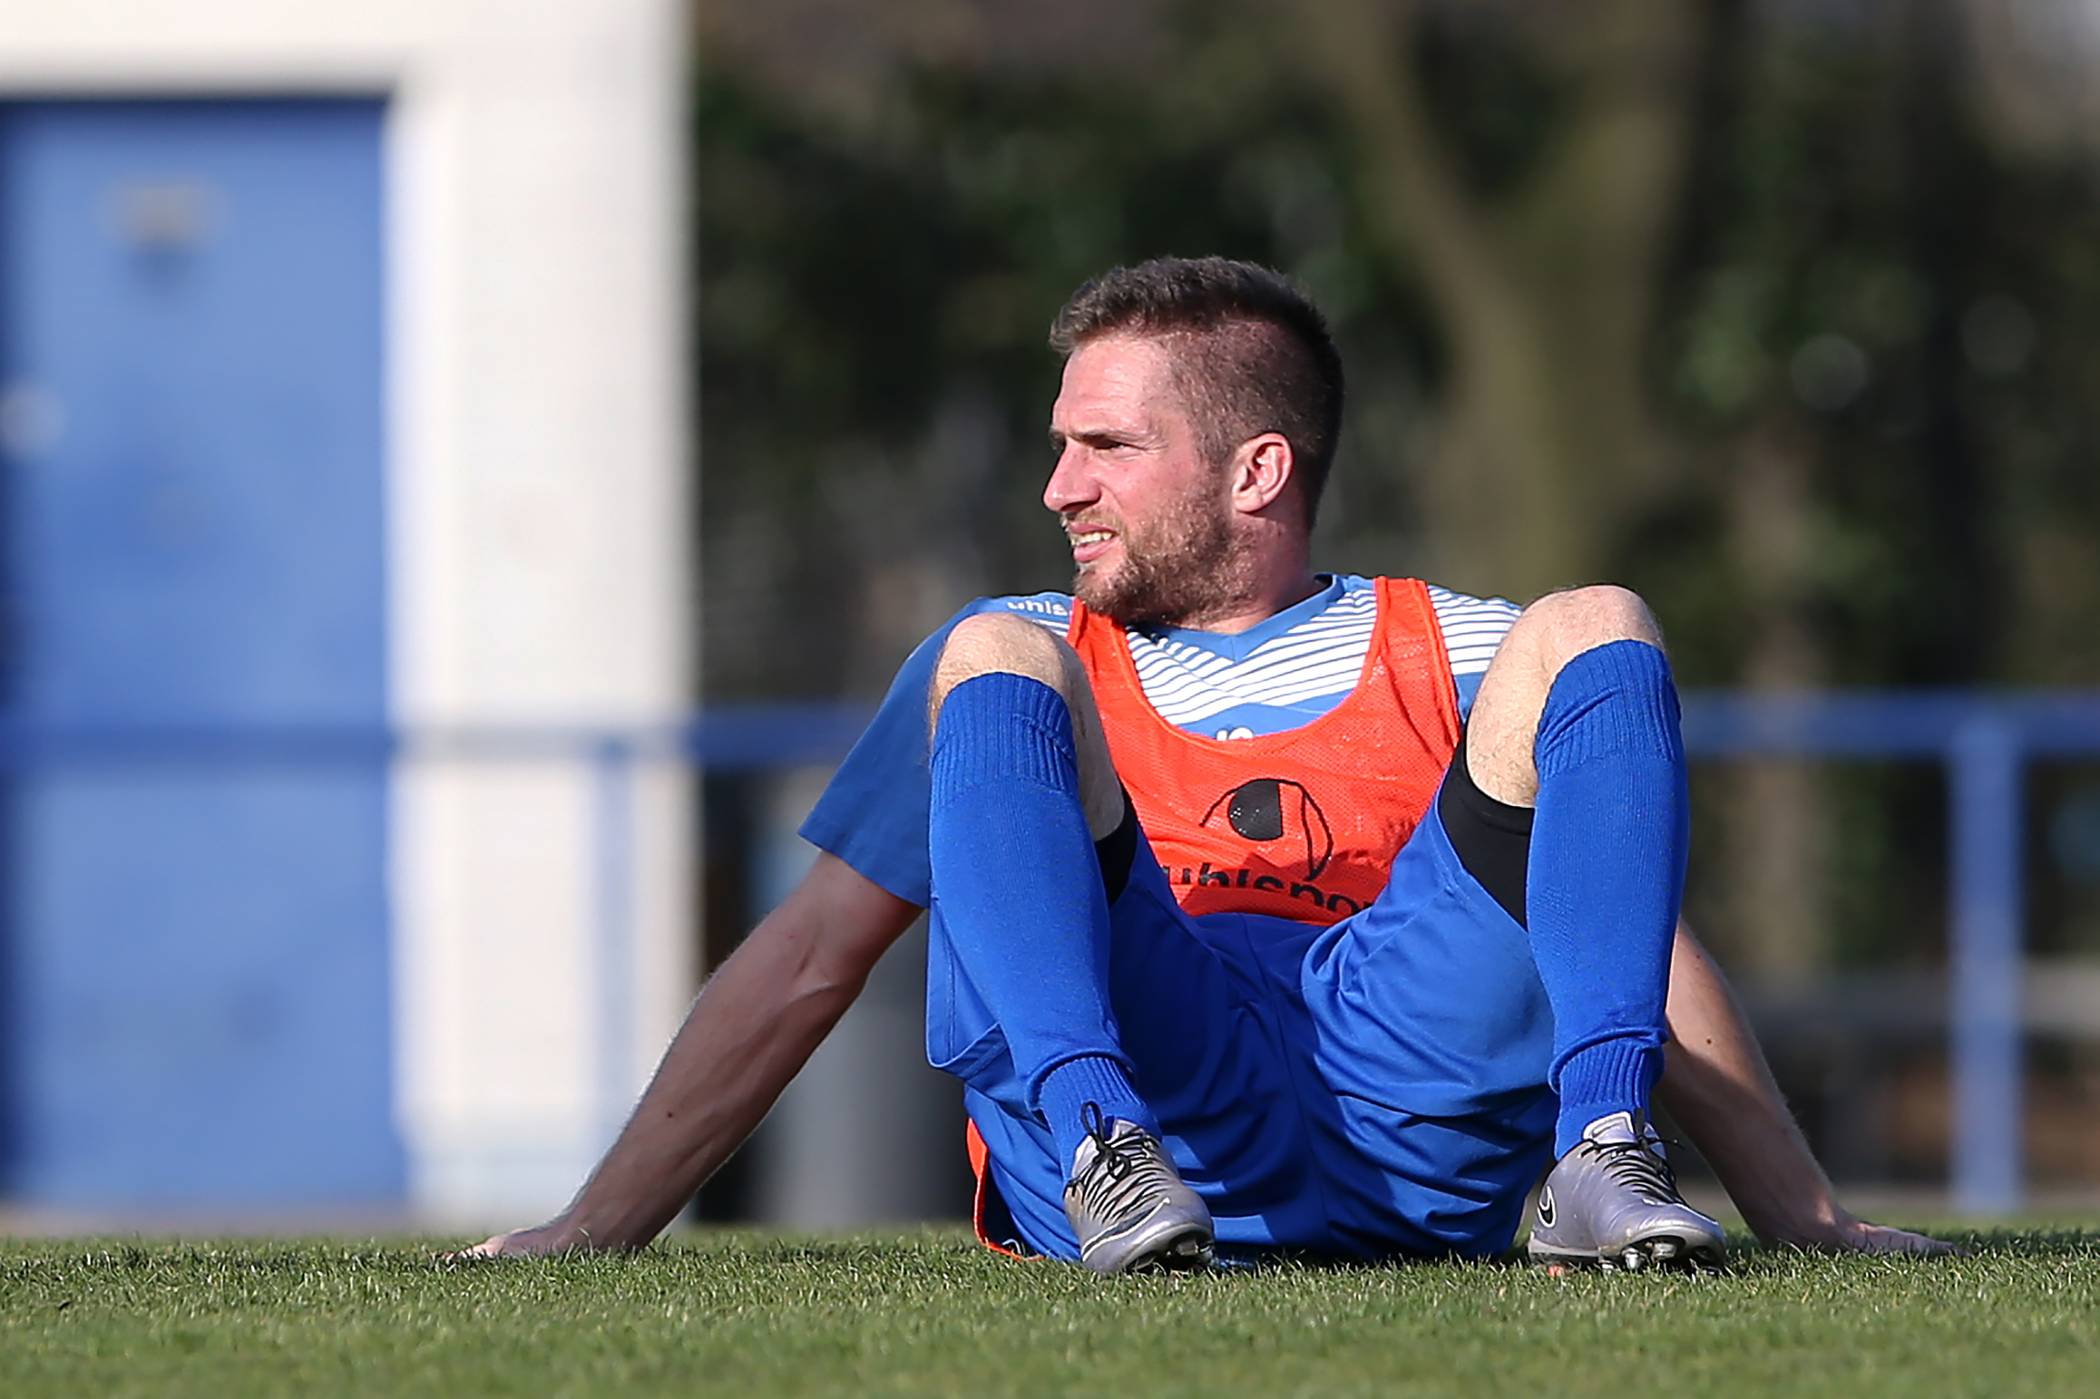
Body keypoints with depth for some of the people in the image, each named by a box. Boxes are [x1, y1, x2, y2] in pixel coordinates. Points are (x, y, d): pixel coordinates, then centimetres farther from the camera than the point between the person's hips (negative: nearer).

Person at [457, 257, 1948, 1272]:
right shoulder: (1033, 660, 27)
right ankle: (1097, 1144, -38)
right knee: (989, 663, -14)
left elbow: (1637, 932, 17)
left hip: (1419, 1079, 0)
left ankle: (1603, 1152, -31)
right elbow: (809, 957, 21)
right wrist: (600, 1224, 11)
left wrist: (1807, 1218, 3)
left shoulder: (1459, 656, 24)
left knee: (1596, 634, -9)